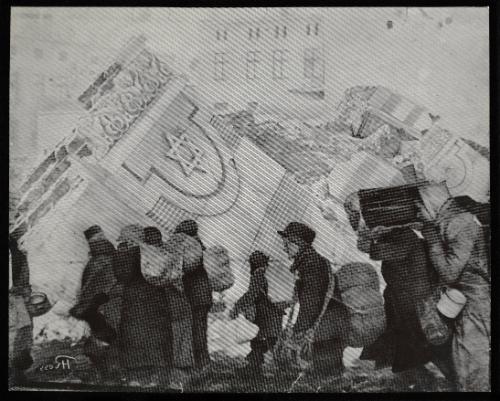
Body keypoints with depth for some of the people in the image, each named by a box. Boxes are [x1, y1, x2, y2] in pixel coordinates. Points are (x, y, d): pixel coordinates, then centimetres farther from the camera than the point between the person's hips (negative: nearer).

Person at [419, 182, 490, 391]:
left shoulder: (462, 224, -21)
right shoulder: (447, 223, 6)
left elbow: (449, 274, -22)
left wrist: (432, 238, -19)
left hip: (478, 301, -9)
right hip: (464, 299, 9)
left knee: (474, 359, 0)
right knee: (462, 356, 19)